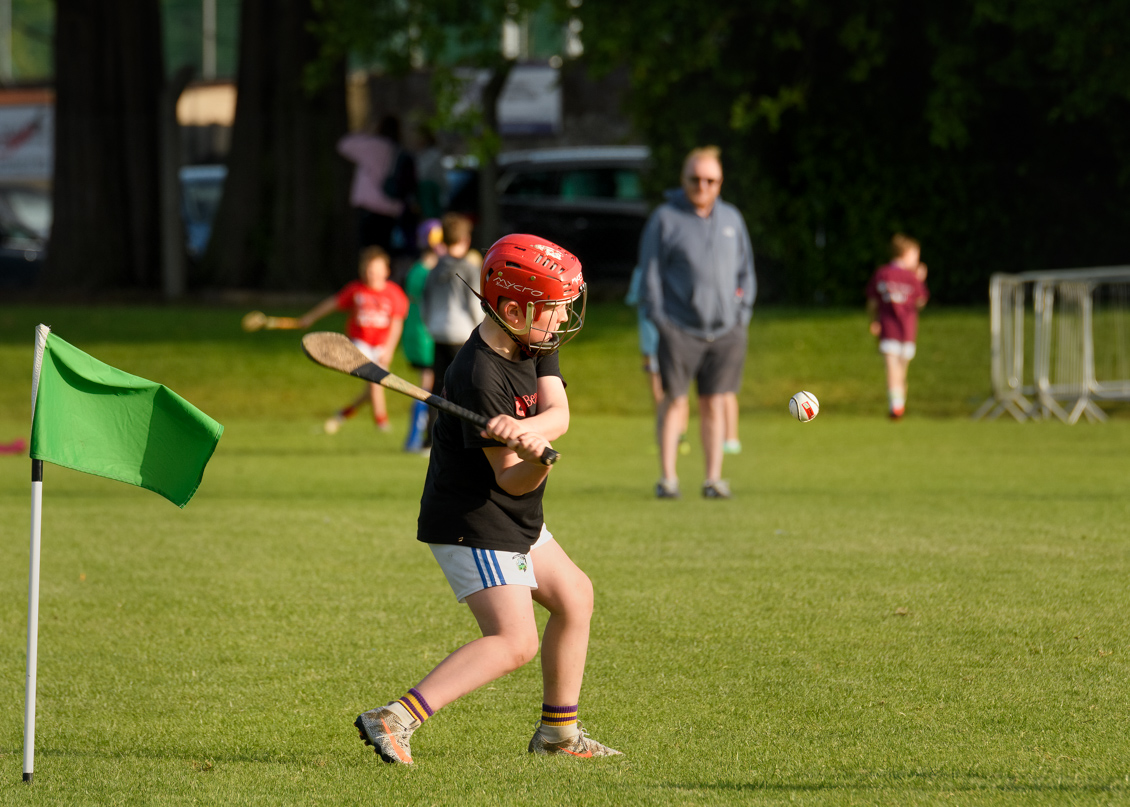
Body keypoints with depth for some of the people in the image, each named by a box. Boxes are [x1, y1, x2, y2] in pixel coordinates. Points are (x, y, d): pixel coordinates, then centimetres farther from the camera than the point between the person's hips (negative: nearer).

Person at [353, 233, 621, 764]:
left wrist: (523, 430, -34)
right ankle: (395, 720, -26)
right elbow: (510, 480, -24)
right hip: (472, 525, -10)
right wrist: (535, 461, -46)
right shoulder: (480, 377, -26)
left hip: (516, 522, 10)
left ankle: (559, 734, 32)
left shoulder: (535, 344, 1)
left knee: (574, 597, 21)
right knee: (514, 643, -19)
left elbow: (558, 413, -14)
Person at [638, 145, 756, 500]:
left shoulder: (732, 218, 13)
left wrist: (742, 313, 7)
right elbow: (650, 271, 0)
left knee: (714, 405, 4)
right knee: (674, 402, -5)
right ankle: (667, 478, -1)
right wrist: (658, 318, -7)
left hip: (725, 330, 3)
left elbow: (745, 270, 18)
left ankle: (714, 478, 7)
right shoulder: (665, 218, 1)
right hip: (679, 328, -3)